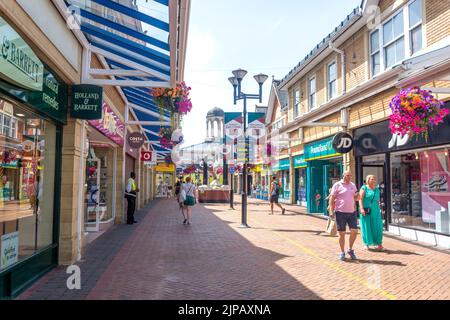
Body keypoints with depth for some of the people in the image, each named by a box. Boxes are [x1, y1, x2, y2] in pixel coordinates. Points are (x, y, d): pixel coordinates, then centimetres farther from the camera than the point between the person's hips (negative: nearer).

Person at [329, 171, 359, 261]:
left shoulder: (353, 185, 12)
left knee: (354, 231, -1)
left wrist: (357, 196, -5)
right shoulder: (337, 185, -3)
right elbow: (332, 199, -6)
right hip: (340, 213, -4)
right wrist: (331, 211, -14)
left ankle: (351, 250, 21)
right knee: (342, 233, 2)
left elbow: (356, 199, 19)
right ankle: (342, 253, 17)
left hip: (352, 212, 4)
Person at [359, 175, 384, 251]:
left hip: (375, 211, 4)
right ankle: (367, 244, 14)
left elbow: (378, 201, 17)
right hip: (366, 211, -4)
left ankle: (379, 243, 3)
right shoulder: (364, 188, -2)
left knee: (377, 227, -2)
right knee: (366, 227, 3)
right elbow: (360, 199, -8)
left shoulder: (377, 189, 13)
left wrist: (379, 210, 14)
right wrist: (361, 208, -18)